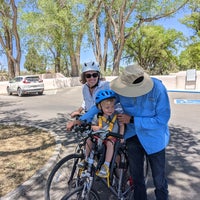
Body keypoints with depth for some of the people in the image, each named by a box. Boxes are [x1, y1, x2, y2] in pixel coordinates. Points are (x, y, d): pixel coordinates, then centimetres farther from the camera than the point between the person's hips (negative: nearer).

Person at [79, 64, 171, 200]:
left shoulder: (157, 88, -25)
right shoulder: (121, 89, -16)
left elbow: (162, 119, -22)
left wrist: (132, 120, -25)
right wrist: (82, 119, -13)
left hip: (154, 137, -2)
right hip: (133, 135, 3)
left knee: (159, 181, 9)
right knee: (137, 177, 15)